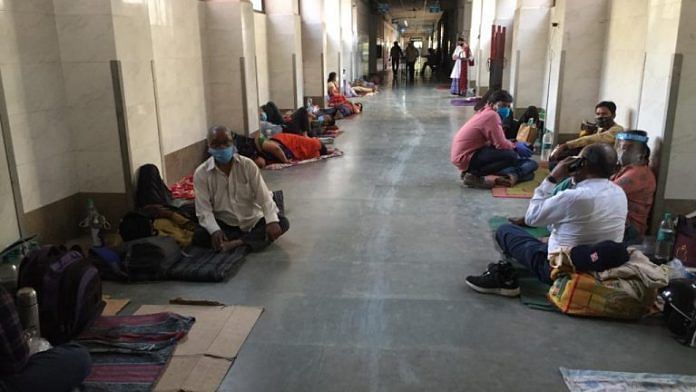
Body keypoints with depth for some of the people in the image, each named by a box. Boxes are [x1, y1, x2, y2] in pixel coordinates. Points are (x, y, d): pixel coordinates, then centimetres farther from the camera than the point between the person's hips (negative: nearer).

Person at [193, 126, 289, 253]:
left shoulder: (248, 165, -8)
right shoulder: (201, 173, -9)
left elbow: (264, 196, -13)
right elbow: (204, 210, -14)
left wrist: (272, 221, -32)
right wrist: (215, 231, -34)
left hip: (253, 221, 1)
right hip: (225, 224, -1)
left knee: (282, 223, -23)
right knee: (199, 236, -29)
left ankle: (237, 242, -32)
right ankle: (250, 239, -24)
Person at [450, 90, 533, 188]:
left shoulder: (485, 112, 14)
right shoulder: (492, 115, -16)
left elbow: (498, 141, 19)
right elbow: (501, 144, -17)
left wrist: (515, 145, 8)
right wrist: (516, 147, 1)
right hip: (465, 157, -10)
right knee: (510, 156, -17)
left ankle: (469, 171, 14)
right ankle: (473, 175, -9)